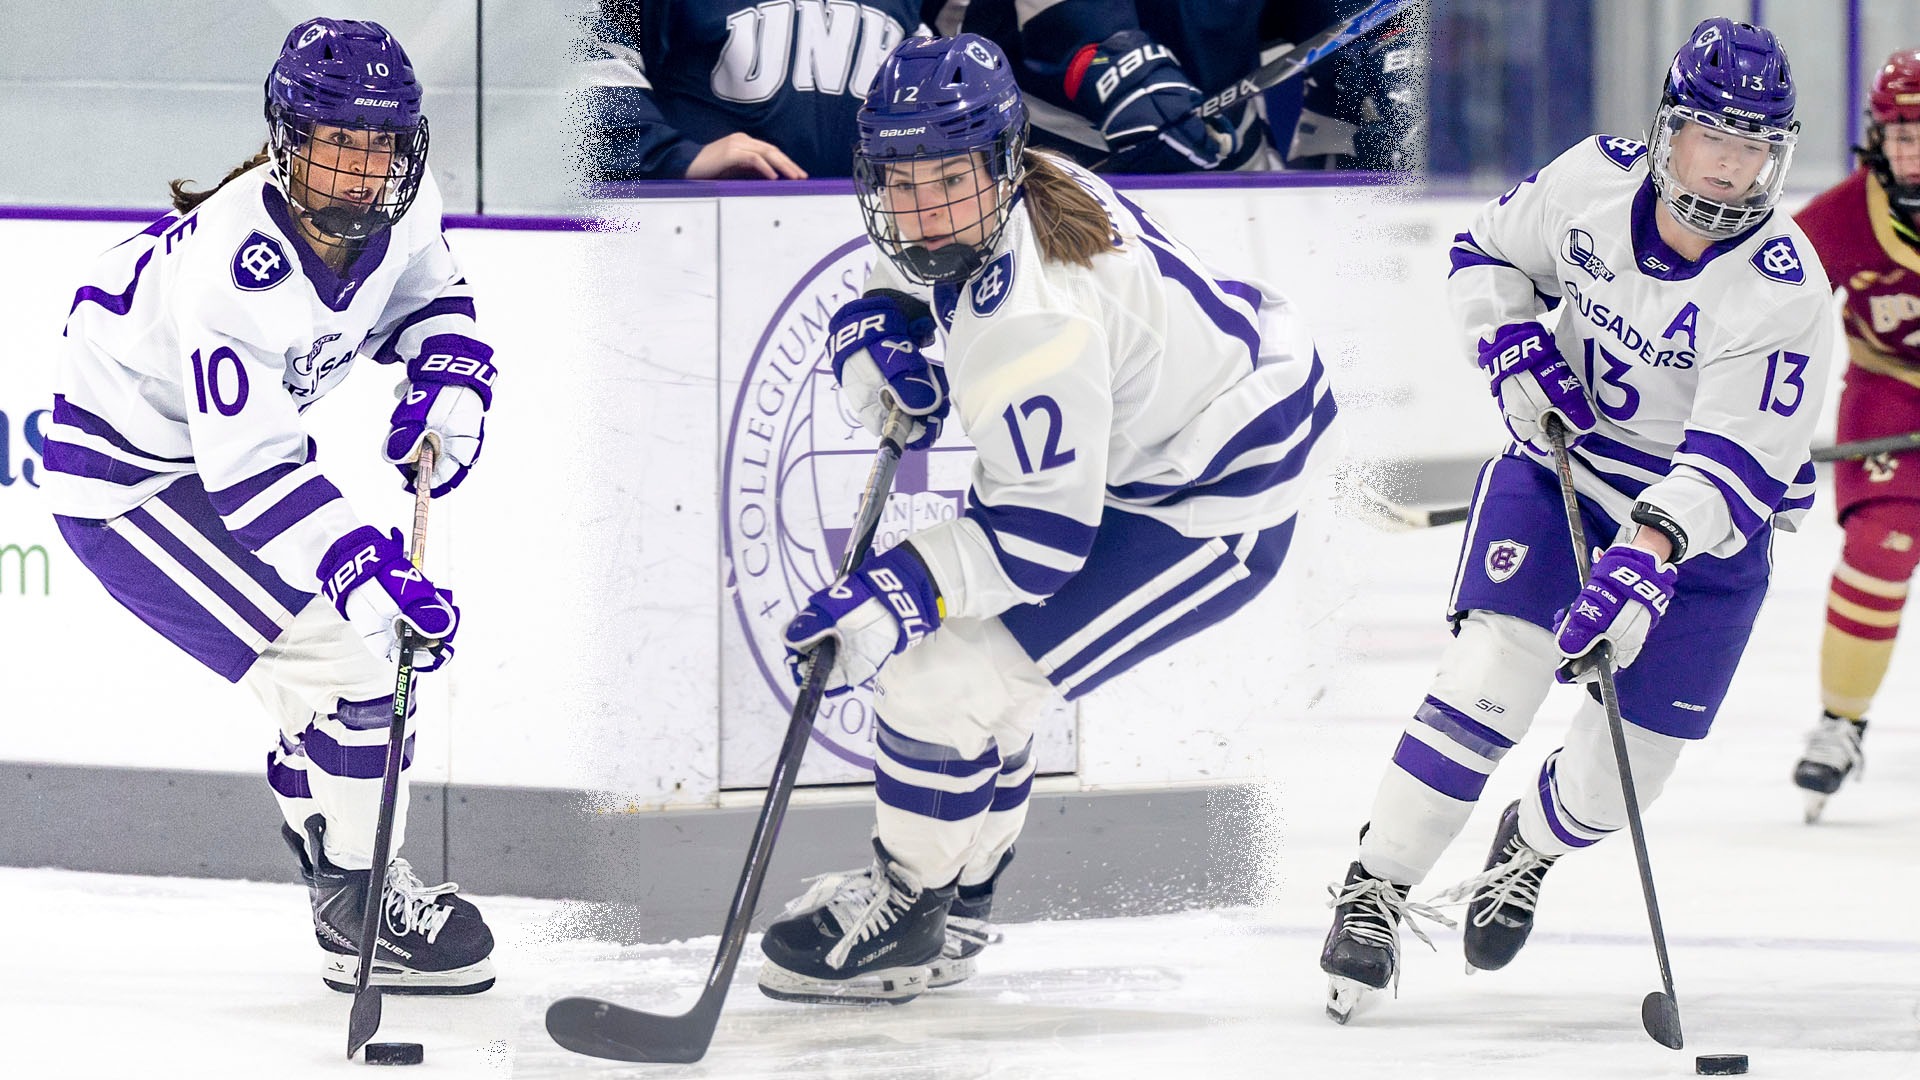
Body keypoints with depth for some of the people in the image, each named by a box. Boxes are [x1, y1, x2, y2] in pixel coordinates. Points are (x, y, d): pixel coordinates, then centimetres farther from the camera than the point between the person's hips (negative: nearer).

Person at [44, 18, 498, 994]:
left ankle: (355, 889, 30)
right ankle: (364, 918, -3)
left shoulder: (400, 202, -12)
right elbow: (251, 471, -39)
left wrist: (449, 390, -5)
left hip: (226, 437, 9)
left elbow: (429, 293, 13)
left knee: (368, 630, 15)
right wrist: (369, 574, -46)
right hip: (128, 478, -9)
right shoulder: (233, 264, -36)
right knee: (338, 654, -16)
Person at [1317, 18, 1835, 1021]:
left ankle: (1530, 846, 36)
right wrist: (1513, 346, -12)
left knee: (1624, 764, 1)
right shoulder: (1592, 183, -13)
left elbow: (1738, 460, -32)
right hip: (1562, 459, 1)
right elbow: (1486, 251, 7)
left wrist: (1648, 557, -45)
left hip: (1702, 523, -1)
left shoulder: (1781, 290, -24)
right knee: (1493, 672, -19)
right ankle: (1375, 889, -8)